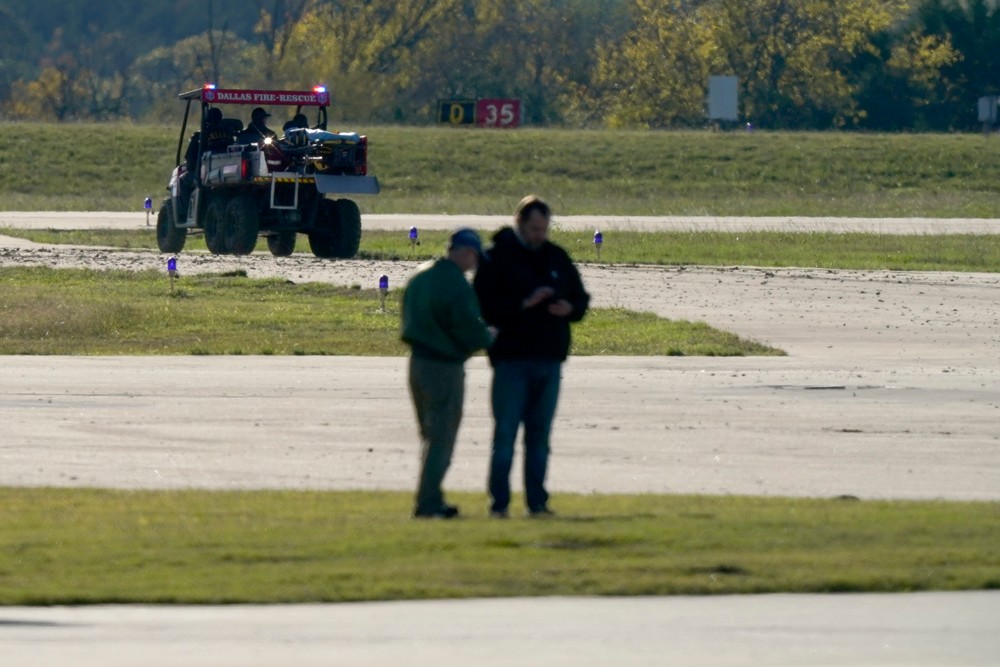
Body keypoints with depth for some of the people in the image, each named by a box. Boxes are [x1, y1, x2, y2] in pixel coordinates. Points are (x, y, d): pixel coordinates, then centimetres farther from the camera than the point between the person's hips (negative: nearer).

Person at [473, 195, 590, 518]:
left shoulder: (557, 258, 13)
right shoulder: (497, 258, -3)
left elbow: (581, 298, 19)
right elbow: (484, 306, -12)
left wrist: (570, 308, -4)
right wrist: (524, 304, -21)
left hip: (549, 359, 5)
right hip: (511, 359, -5)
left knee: (539, 436, 8)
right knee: (505, 434, -4)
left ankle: (537, 501, 12)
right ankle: (499, 502, -2)